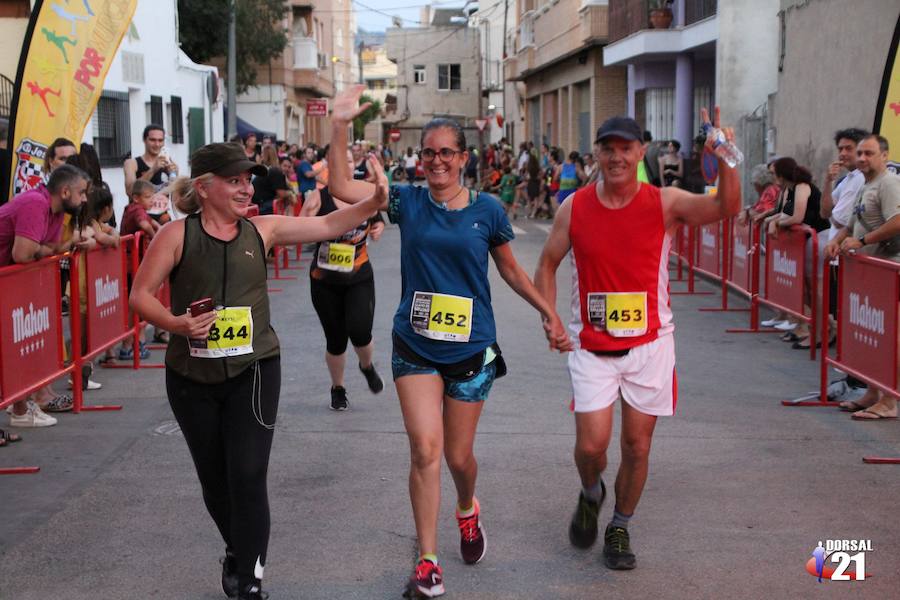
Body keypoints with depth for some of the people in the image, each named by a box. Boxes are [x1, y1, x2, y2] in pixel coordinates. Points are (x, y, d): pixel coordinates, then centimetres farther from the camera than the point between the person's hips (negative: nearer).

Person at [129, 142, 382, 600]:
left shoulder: (262, 230, 0)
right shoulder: (177, 234, -8)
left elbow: (328, 225, 4)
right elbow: (141, 294, -7)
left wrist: (374, 202, -9)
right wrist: (176, 323, -25)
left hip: (252, 371, 0)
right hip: (191, 376, 0)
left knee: (247, 476, -10)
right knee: (213, 479, 14)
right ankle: (241, 554, 42)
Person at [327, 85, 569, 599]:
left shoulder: (487, 210, -2)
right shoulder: (408, 202, -1)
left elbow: (512, 271, 11)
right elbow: (342, 187, -9)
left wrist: (549, 312, 8)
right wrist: (340, 125, -17)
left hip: (471, 350, 0)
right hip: (415, 347, 0)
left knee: (458, 456, 9)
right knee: (425, 449, -9)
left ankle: (468, 510, 45)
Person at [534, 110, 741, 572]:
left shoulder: (664, 203, -7)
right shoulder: (575, 208, -3)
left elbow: (727, 208, -21)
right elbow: (547, 264, 9)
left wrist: (725, 159, -38)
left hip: (649, 343, 0)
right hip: (591, 347, 0)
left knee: (637, 446, 7)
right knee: (591, 444, -6)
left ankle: (620, 530, 28)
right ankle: (591, 496, 29)